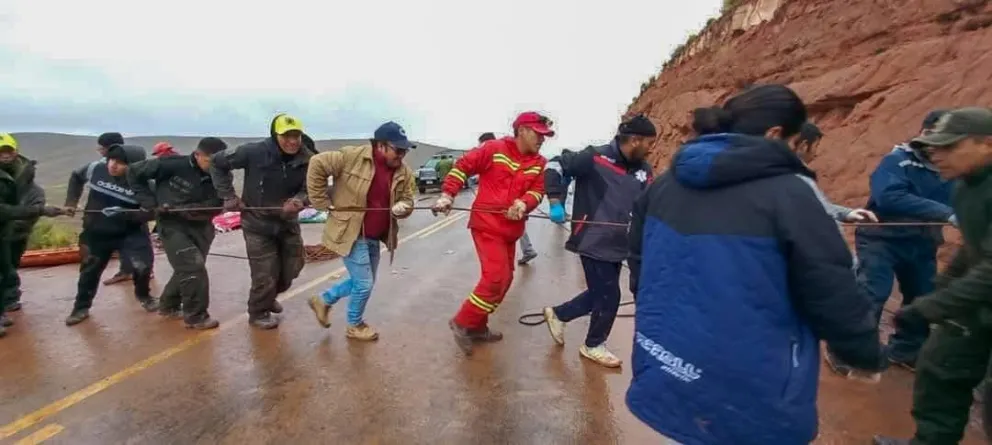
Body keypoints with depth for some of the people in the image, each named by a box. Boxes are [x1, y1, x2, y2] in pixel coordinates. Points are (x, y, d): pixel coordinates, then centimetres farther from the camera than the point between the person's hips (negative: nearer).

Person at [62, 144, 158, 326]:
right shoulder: (95, 169, -12)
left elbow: (150, 212, -20)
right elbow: (76, 177, 12)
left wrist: (123, 214, -34)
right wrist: (71, 202, 5)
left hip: (129, 232, -3)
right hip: (96, 232, 3)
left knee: (143, 265, -13)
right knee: (89, 269, 13)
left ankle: (143, 295, 17)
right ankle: (81, 308, 32)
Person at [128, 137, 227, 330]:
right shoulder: (173, 165, -15)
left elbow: (213, 207, -14)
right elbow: (134, 173, -5)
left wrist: (180, 209, -26)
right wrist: (150, 203, -11)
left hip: (200, 227, 5)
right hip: (172, 225, -5)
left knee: (187, 269, 15)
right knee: (194, 267, -14)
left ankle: (168, 306, 38)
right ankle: (196, 316, 0)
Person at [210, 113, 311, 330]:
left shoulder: (307, 159, -13)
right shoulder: (254, 152, -21)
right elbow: (218, 163, -8)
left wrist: (299, 200, -32)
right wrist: (228, 196, -10)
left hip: (288, 222, 4)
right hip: (258, 223, -4)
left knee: (291, 269, 16)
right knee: (265, 273, -1)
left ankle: (269, 297, 46)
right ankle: (258, 312, 26)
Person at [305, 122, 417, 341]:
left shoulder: (404, 172, -1)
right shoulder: (352, 156, -18)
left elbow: (408, 200, 8)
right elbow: (317, 165, -13)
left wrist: (402, 207, -18)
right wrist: (323, 202, -13)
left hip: (375, 237, 7)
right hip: (350, 233, -7)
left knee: (363, 282, 20)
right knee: (364, 283, 1)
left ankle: (323, 300, 44)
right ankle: (355, 325, 28)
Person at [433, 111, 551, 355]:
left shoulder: (539, 163, 7)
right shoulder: (494, 149, -8)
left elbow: (537, 191, 1)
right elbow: (462, 166, -5)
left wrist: (524, 203, -20)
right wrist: (447, 194, -13)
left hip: (511, 228, 8)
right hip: (486, 225, -7)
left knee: (504, 279, 13)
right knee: (496, 277, -15)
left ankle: (478, 326, 28)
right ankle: (462, 323, 3)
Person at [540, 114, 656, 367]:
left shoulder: (643, 170, 6)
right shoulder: (595, 158, -15)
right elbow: (555, 166, -13)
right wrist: (556, 202, -21)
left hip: (618, 244, 8)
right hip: (594, 242, -8)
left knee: (600, 294, 18)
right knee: (609, 297, 2)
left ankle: (558, 314, 42)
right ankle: (594, 345, 28)